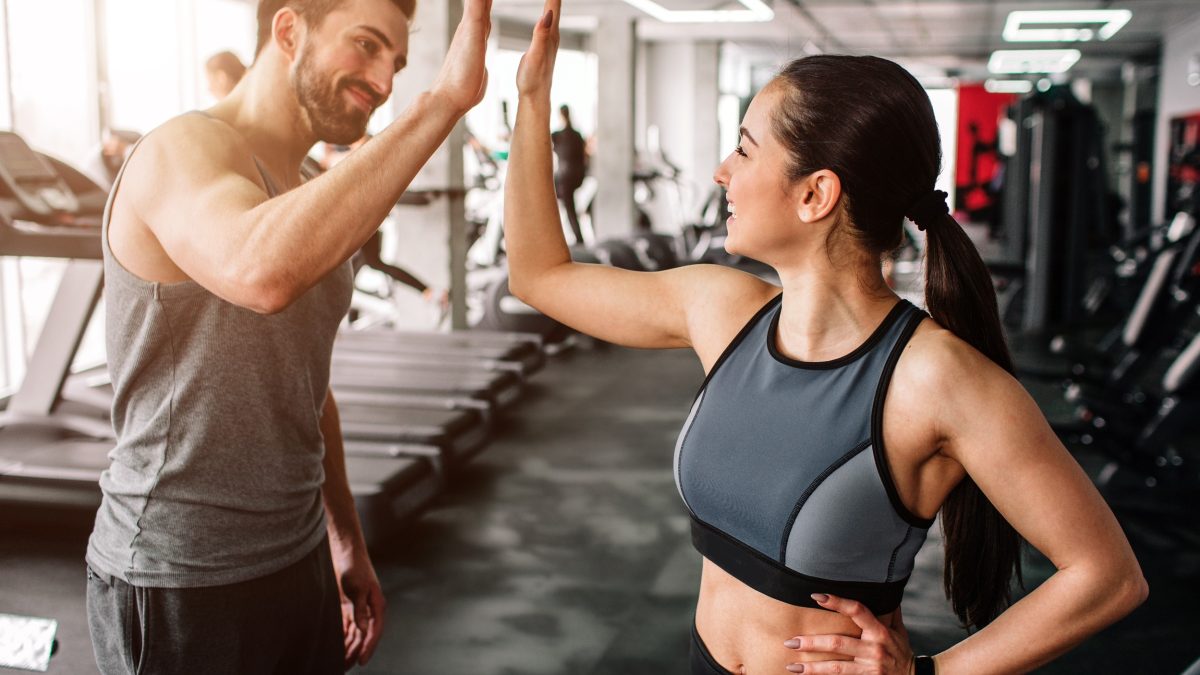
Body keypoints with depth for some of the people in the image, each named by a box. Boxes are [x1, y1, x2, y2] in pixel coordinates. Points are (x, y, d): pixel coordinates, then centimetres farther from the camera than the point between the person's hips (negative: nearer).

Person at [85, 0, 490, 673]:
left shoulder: (305, 198, 11)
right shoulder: (185, 150, -16)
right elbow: (262, 274, -40)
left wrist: (347, 541, 20)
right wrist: (444, 101, -37)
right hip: (179, 587, -8)